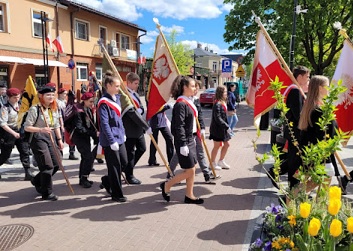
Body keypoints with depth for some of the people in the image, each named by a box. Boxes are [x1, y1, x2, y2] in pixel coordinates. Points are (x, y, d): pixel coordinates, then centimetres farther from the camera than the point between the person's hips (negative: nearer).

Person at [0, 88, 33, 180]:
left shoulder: (19, 105, 4)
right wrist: (14, 133, -25)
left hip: (20, 130, 5)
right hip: (8, 132, -5)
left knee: (25, 151, -3)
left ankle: (28, 173, -2)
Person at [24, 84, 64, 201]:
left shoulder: (54, 109, 9)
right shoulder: (35, 109, -12)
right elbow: (27, 127, -13)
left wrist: (60, 140, 15)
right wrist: (41, 129, -27)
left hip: (51, 138, 7)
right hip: (38, 139, -7)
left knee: (56, 164, 7)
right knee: (48, 166, -6)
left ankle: (37, 181, 33)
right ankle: (47, 193, 10)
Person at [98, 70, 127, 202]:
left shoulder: (117, 98, 11)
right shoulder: (103, 102, -16)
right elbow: (105, 124, -19)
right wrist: (112, 141, -21)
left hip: (119, 137, 8)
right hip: (109, 140, -8)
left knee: (124, 162, 14)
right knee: (114, 166, 1)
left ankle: (107, 181, 35)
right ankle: (117, 194, 15)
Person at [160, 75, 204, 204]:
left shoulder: (189, 102, 11)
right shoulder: (181, 104, -18)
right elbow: (179, 126, -22)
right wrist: (183, 145, -22)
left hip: (190, 139, 9)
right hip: (184, 142, -9)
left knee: (192, 170, 13)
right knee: (189, 171, -1)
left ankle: (189, 196, 24)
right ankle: (166, 185, 16)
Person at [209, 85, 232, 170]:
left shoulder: (223, 103, 10)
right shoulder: (217, 105, -20)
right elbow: (218, 118, -24)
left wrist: (227, 127, 11)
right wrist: (227, 127, -22)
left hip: (222, 128, 9)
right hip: (217, 129, -9)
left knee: (226, 144, 15)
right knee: (217, 146, 3)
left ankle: (221, 161, 30)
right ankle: (212, 163, 20)